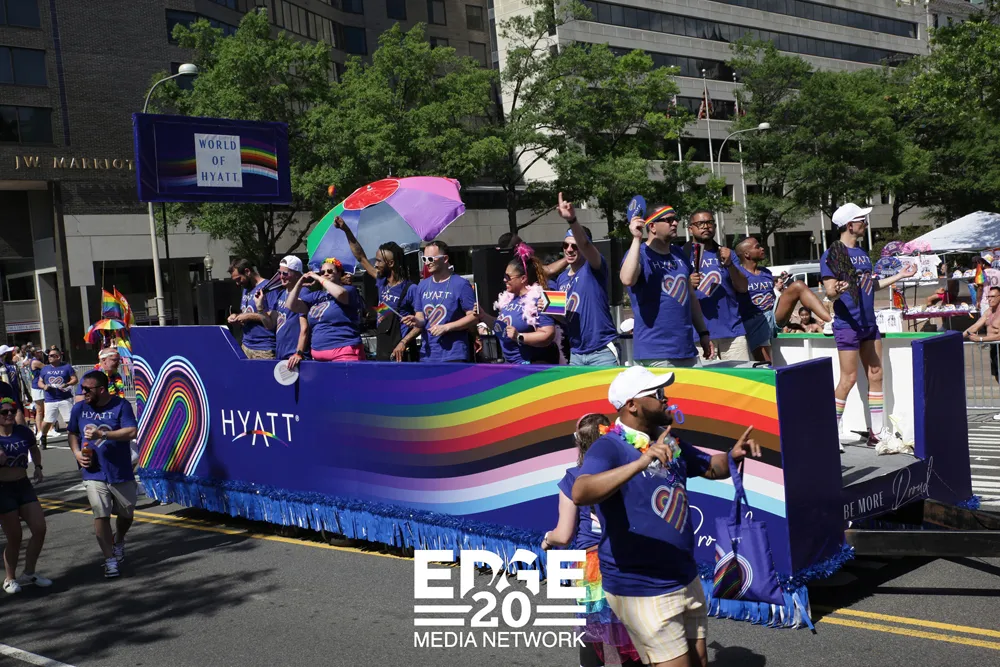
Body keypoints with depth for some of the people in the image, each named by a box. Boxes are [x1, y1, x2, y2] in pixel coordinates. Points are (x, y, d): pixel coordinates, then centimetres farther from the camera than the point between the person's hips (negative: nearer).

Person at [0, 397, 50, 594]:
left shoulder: (23, 432, -2)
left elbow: (34, 449, 19)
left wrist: (38, 467, 6)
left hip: (24, 486, 5)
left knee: (39, 529, 2)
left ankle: (29, 574, 21)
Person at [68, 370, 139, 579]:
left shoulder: (121, 405, -9)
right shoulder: (79, 408, 2)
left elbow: (131, 432, -19)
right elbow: (73, 434, 15)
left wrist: (101, 433, -27)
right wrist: (77, 452, -4)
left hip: (122, 473, -1)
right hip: (94, 473, 1)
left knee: (126, 514, 14)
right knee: (101, 515, -10)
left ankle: (118, 541, 44)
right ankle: (110, 560, -3)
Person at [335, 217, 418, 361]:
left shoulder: (410, 289, -8)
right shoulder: (382, 283, 12)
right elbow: (361, 258, 19)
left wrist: (404, 342, -21)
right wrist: (346, 230, 16)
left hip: (401, 354, -7)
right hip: (381, 352, 7)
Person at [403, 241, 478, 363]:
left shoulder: (461, 284, -5)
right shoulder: (422, 286, 12)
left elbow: (473, 316, -8)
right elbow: (420, 317, 17)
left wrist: (446, 327, -16)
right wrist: (416, 321, -8)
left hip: (454, 354, -6)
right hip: (427, 354, 6)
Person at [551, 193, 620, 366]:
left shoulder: (593, 269, -6)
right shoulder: (561, 278, 13)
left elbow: (585, 243, -28)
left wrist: (572, 220, -46)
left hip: (602, 352, -6)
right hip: (575, 354, 6)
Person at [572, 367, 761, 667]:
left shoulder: (669, 442, 8)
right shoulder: (609, 447, -18)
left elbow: (712, 467, 23)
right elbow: (581, 493, -37)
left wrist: (734, 455, -1)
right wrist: (640, 463, -47)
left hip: (686, 580, 8)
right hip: (642, 590, -8)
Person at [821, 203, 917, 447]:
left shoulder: (862, 253, 14)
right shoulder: (832, 254, -11)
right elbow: (829, 292, -16)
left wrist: (900, 275, 26)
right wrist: (837, 290, -38)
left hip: (869, 323, 8)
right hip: (847, 324, -8)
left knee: (876, 375, 9)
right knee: (849, 378, -7)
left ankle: (877, 431, 18)